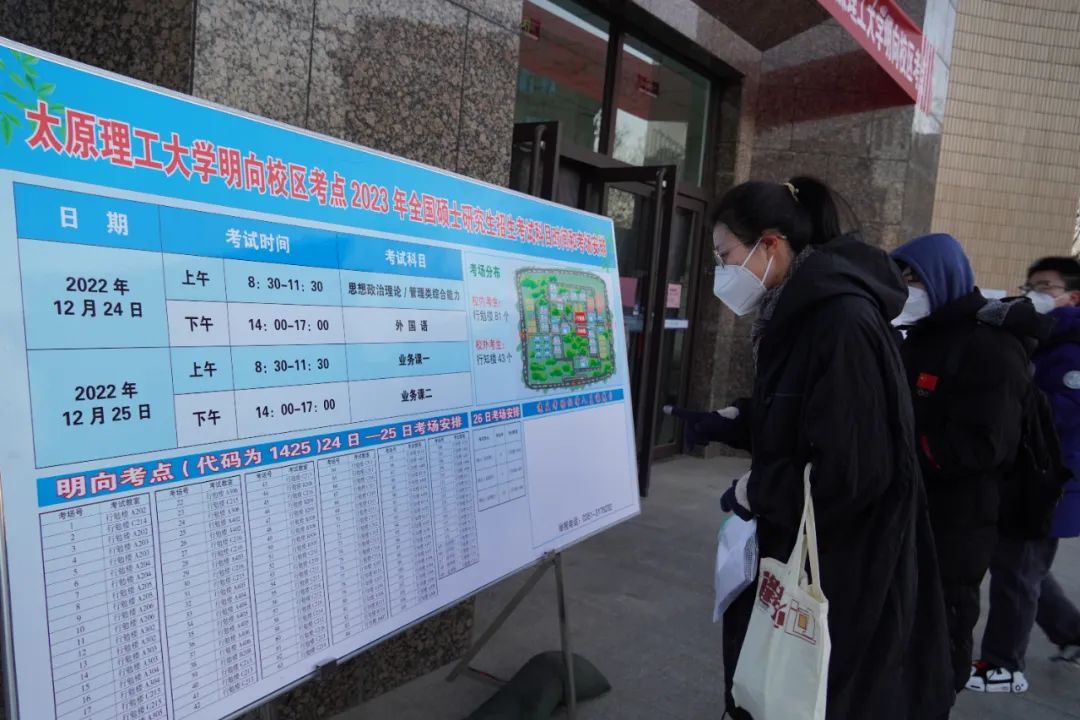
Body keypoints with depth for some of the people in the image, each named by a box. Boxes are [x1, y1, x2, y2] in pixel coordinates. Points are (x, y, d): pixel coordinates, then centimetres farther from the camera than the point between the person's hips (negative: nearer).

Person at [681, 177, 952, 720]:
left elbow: (851, 470, -26)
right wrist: (727, 422, 5)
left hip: (846, 565, -9)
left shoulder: (842, 321, -24)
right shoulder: (796, 315, 7)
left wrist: (755, 491, -14)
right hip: (801, 546, 9)